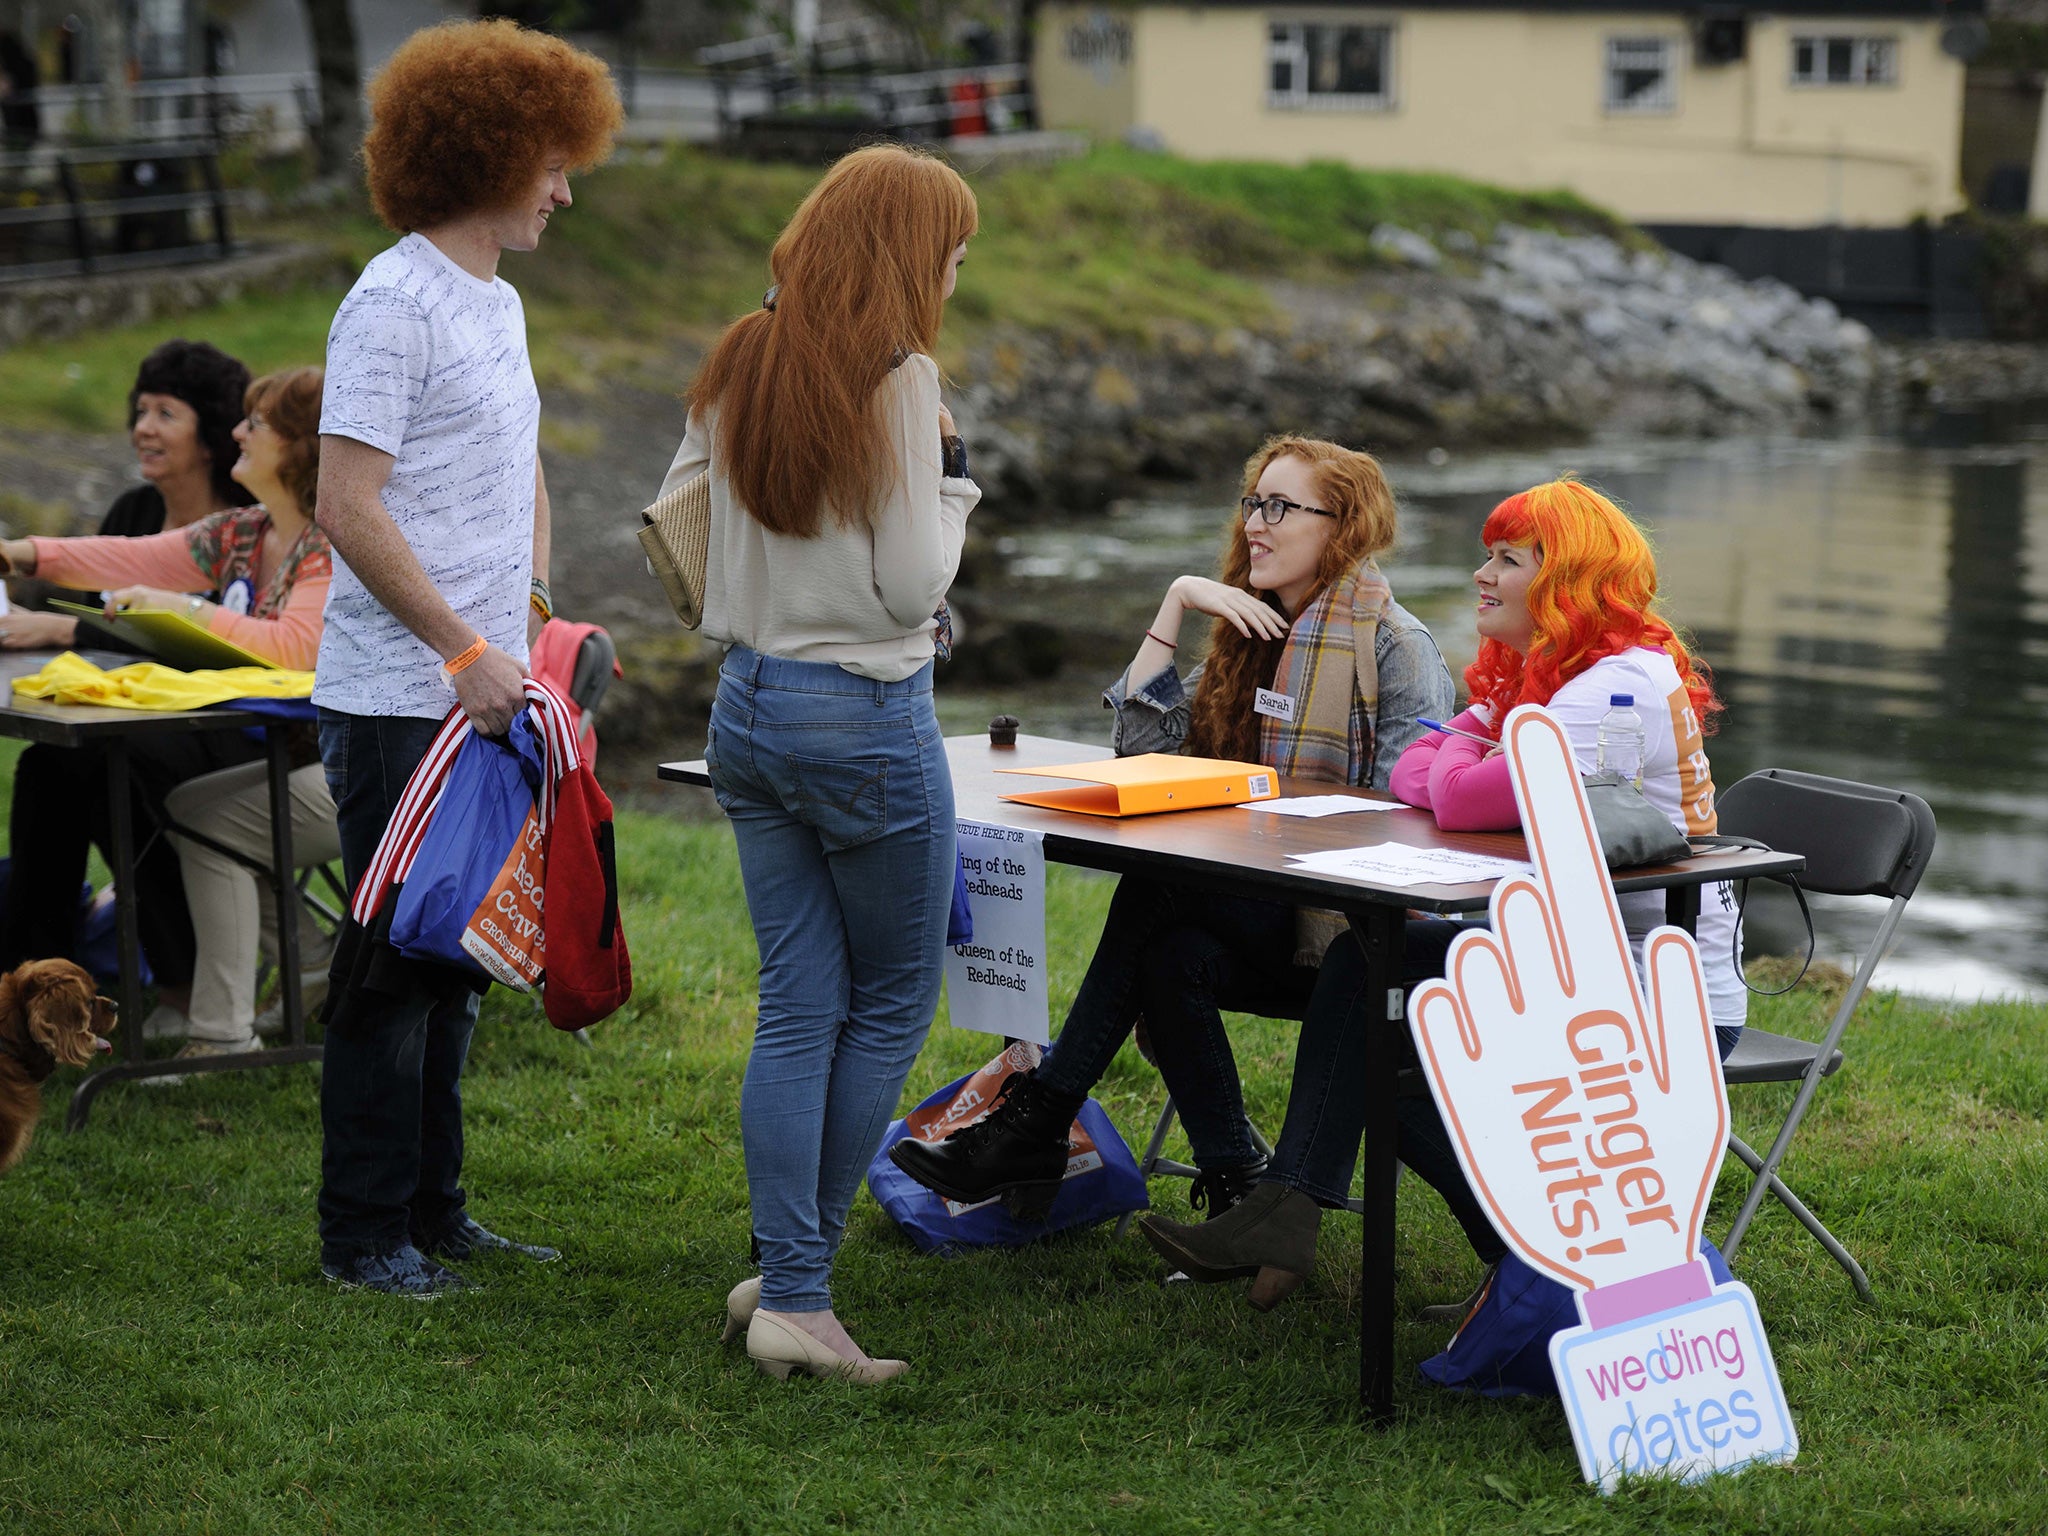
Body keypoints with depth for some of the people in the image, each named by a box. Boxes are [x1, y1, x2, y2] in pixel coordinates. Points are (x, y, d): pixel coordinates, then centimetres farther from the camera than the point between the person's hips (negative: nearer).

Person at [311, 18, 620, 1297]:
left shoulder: (499, 303, 15)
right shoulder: (395, 303, -13)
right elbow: (347, 506, -19)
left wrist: (532, 617, 14)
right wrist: (466, 650, -18)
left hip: (482, 696, 9)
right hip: (398, 701, -9)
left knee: (458, 956, 14)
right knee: (397, 962, -3)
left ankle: (432, 1207, 23)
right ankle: (364, 1235, 5)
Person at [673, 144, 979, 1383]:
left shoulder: (739, 368, 6)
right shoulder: (898, 379, -16)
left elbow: (674, 512, 15)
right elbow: (914, 584, -16)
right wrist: (952, 473, -3)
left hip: (748, 710, 7)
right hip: (867, 715, -7)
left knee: (799, 1003, 9)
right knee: (894, 1000, 8)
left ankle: (788, 1286, 6)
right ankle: (802, 1276, 10)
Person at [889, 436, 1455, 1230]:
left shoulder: (1393, 643, -5)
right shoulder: (1252, 633, 17)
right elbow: (1141, 737, 8)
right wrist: (1177, 601, 4)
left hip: (1356, 926, -6)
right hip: (1263, 914, 7)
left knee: (1156, 890, -26)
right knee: (1170, 955, -27)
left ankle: (1038, 1114, -23)